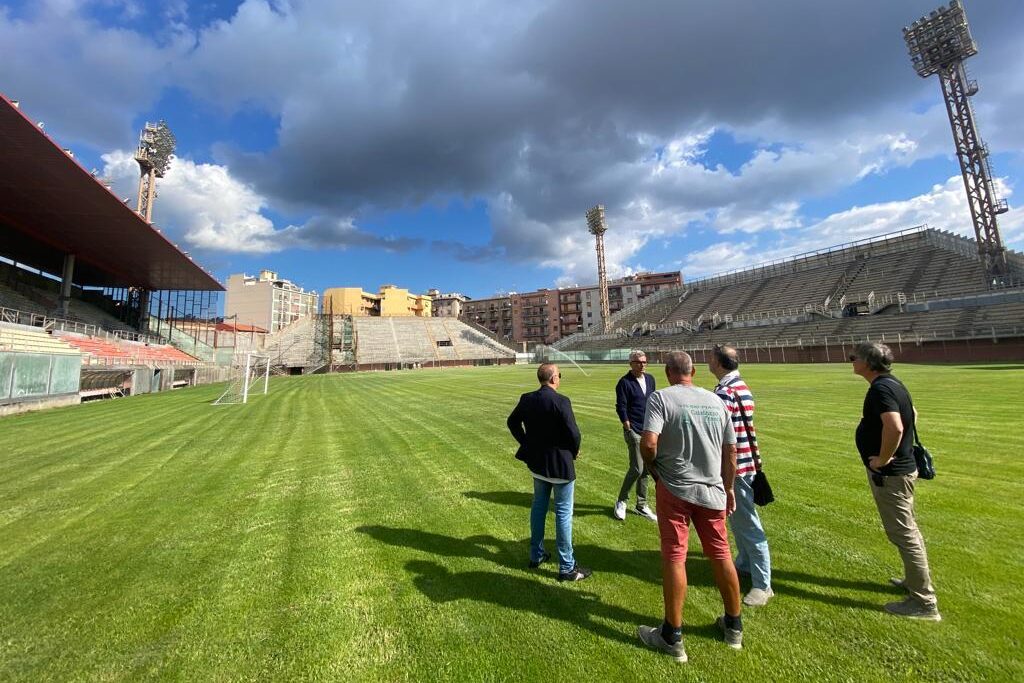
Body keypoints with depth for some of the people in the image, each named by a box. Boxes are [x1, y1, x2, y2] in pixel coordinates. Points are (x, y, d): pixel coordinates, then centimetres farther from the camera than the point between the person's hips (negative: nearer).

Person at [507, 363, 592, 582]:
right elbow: (573, 433, -21)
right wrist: (574, 451, -1)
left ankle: (536, 555, 35)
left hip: (537, 462, 6)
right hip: (560, 464, -6)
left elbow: (512, 422, 9)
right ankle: (567, 567, 18)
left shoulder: (527, 399, -3)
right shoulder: (561, 401, -22)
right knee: (564, 513, 6)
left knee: (538, 507, 21)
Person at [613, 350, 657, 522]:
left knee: (646, 470, 12)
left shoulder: (650, 379, 10)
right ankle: (621, 501, 13)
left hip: (649, 430, 7)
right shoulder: (624, 382, -9)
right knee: (637, 469, -8)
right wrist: (629, 429, -15)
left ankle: (641, 506, 26)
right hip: (634, 430, -6)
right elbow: (621, 408, -11)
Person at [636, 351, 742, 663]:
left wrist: (653, 468, -3)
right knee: (721, 555, 19)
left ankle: (672, 637, 19)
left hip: (674, 488, -4)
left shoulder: (661, 397, -13)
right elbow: (731, 451, 8)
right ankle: (734, 626, 38)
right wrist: (728, 488, 20)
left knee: (674, 558, 6)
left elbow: (648, 443, -24)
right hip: (712, 490, 5)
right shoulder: (715, 401, 3)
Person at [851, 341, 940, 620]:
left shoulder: (880, 389, -24)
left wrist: (883, 459, -23)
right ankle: (916, 580, 39)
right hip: (902, 467, 10)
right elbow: (911, 415, 24)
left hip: (889, 473, -10)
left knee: (904, 534, 1)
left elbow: (894, 427, -37)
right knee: (908, 529, 23)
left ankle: (924, 602, 13)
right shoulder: (892, 383, 8)